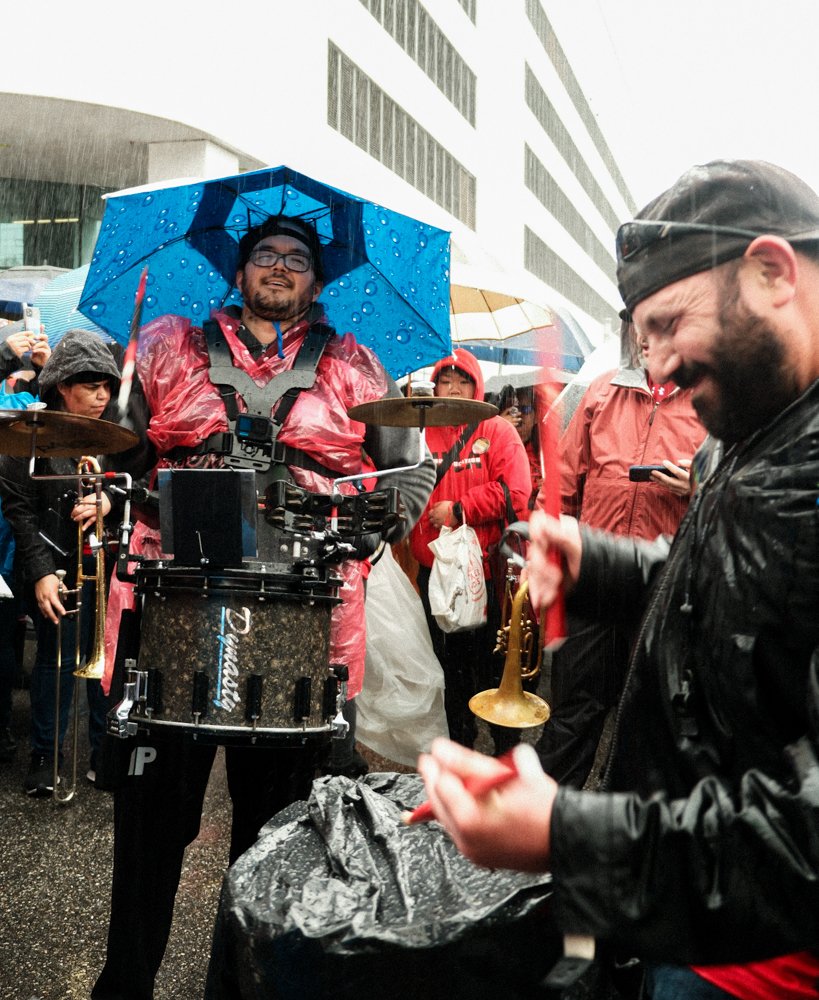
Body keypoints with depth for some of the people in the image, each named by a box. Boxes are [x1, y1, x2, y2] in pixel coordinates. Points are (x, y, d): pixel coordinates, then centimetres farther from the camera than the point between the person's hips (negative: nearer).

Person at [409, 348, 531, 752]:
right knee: (451, 664, 15)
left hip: (485, 570, -4)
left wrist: (459, 510, -12)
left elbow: (514, 490, -12)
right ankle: (459, 745, 30)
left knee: (491, 665, 0)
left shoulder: (497, 431, 1)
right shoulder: (421, 434, 11)